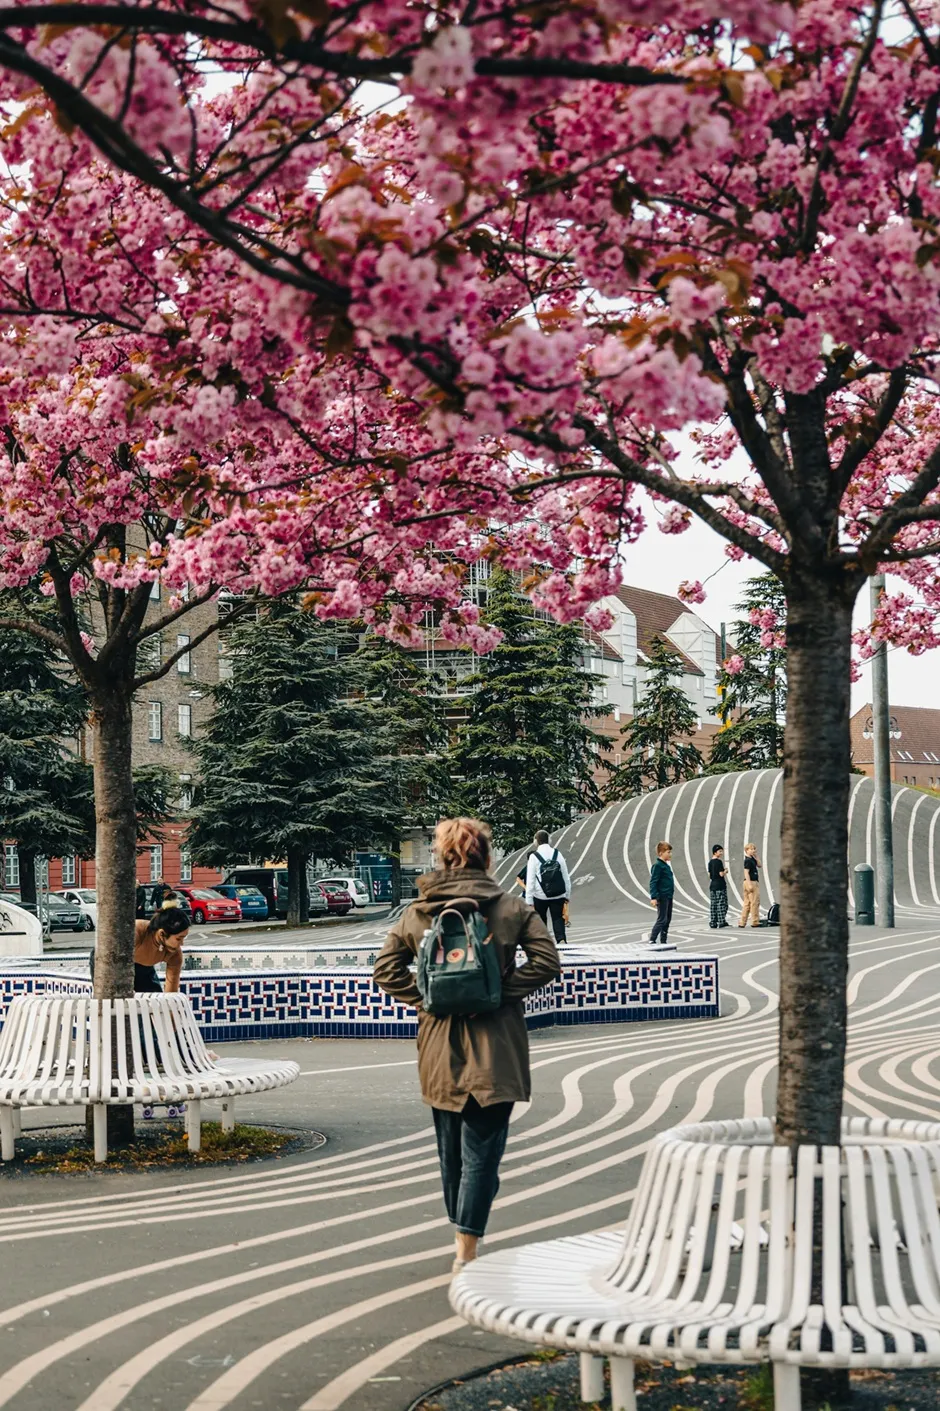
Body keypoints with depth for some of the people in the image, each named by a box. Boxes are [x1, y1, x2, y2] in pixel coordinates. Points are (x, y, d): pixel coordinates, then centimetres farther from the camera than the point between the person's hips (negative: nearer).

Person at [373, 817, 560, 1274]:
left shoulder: (418, 912, 2)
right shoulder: (511, 908, -5)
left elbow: (387, 969, 2)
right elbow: (546, 962, -10)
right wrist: (503, 992, -6)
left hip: (439, 1049, 3)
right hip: (493, 1051, -3)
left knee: (451, 1151, 17)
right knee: (481, 1151, -1)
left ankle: (461, 1239, 30)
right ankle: (467, 1250, -8)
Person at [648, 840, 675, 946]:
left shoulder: (666, 865, 15)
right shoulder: (657, 866, -13)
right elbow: (653, 882, -18)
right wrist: (653, 897, -24)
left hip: (669, 897, 9)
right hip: (662, 897, -9)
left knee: (668, 919, 11)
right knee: (661, 919, -10)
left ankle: (663, 941, 16)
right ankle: (652, 941, -10)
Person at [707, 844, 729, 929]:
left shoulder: (710, 862, 11)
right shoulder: (719, 862, -12)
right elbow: (721, 874, -16)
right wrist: (725, 871, 3)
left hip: (712, 885, 7)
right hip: (720, 885, -7)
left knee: (713, 905, 7)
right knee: (721, 904, -3)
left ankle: (713, 923, 8)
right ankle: (721, 923, -5)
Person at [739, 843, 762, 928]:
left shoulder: (752, 859, 14)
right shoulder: (748, 860, -13)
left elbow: (759, 865, 17)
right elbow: (746, 872, -18)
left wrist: (756, 856, 9)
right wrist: (749, 884, -24)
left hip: (755, 882, 10)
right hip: (751, 882, -10)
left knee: (747, 903, 9)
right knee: (755, 902, -5)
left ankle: (742, 923, 10)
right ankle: (755, 922, -2)